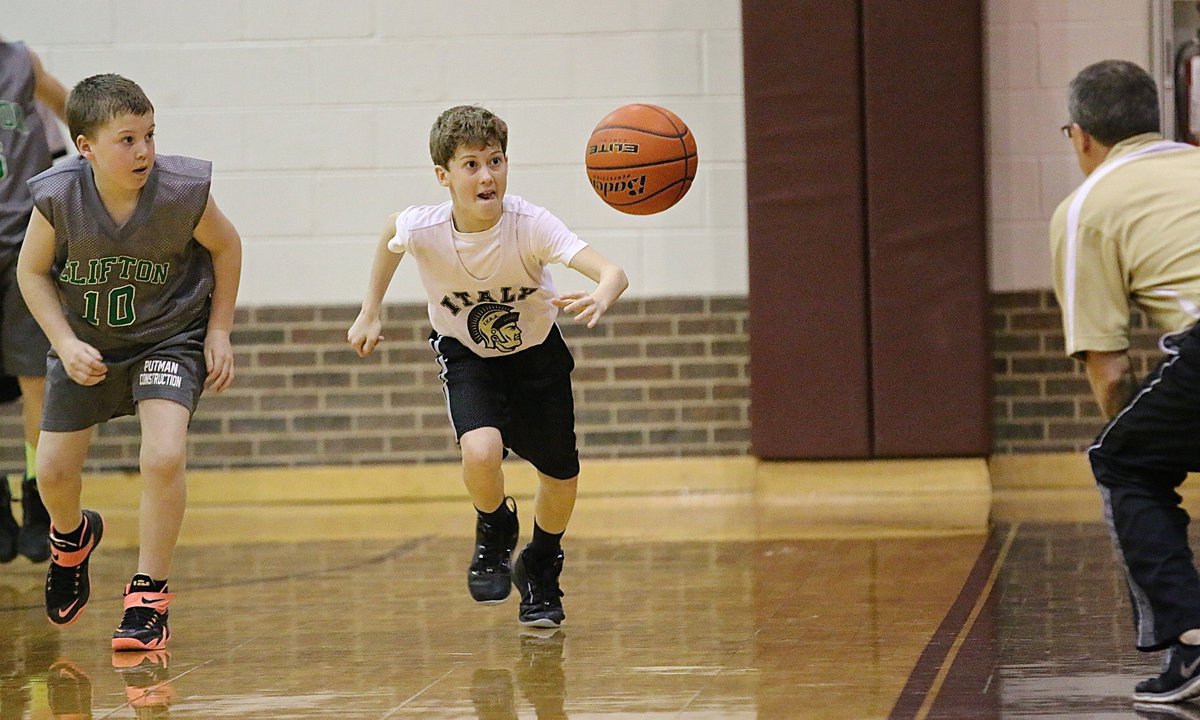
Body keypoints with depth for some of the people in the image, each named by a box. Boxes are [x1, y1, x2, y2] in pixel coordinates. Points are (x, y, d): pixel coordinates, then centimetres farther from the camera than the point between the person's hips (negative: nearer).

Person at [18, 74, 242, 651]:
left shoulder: (183, 191, -26)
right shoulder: (58, 197, -26)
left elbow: (226, 246, -5)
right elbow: (32, 270, -7)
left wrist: (219, 332, -6)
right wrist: (66, 345, -17)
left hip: (169, 337, -2)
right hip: (86, 339, 2)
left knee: (164, 457, -22)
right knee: (54, 471, 7)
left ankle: (148, 599, -5)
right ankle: (71, 539, 45)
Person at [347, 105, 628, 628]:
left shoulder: (530, 225, -33)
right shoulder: (421, 229, -28)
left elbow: (613, 272, -45)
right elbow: (391, 235, -1)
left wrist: (600, 298, -68)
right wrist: (369, 314, 3)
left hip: (536, 353, 1)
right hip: (466, 354, -1)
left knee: (561, 478, 6)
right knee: (481, 453, -27)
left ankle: (540, 571, 38)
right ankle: (495, 533, 8)